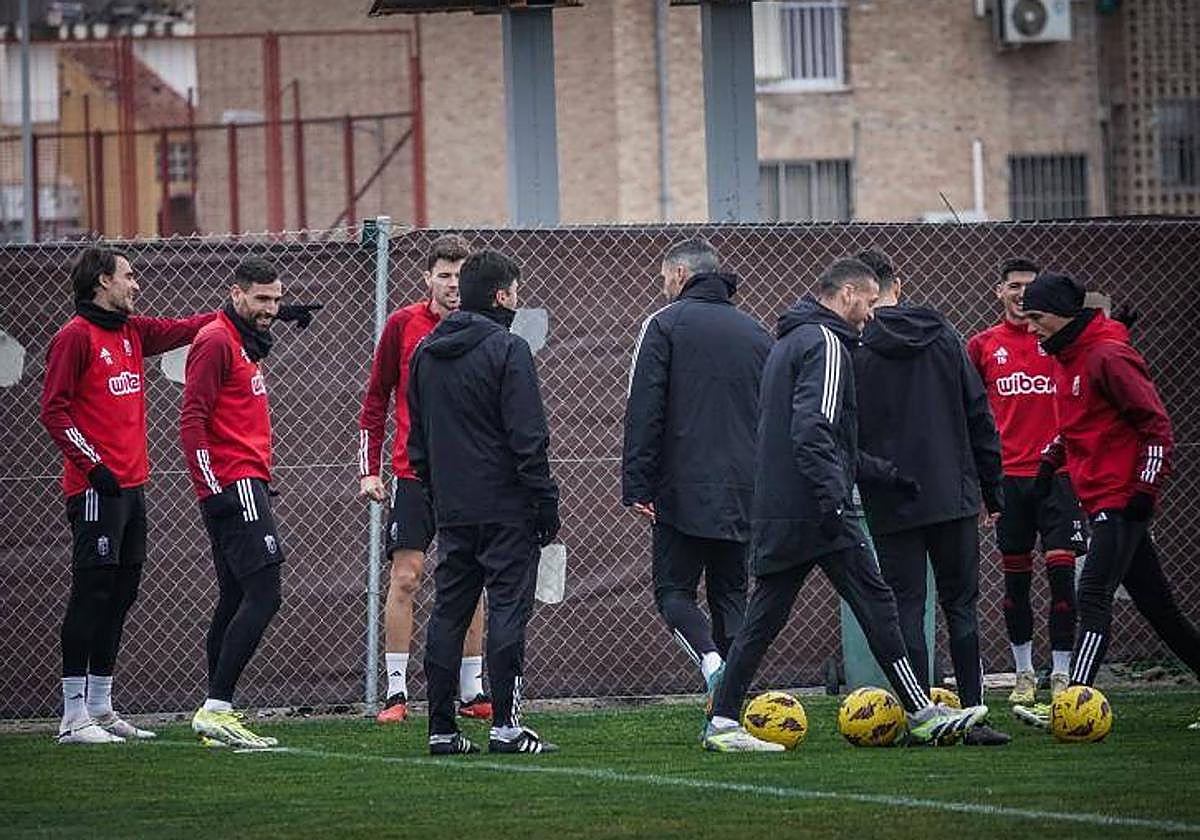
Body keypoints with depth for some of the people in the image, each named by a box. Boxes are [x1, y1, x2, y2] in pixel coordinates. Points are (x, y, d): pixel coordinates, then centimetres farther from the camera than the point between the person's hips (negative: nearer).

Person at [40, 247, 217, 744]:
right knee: (92, 595, -10)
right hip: (96, 491, -9)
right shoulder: (75, 337, -8)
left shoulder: (132, 332, 15)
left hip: (131, 486, 9)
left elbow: (185, 329, 24)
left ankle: (101, 709, 18)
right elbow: (54, 410, -12)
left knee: (121, 593, 11)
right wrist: (92, 464, -18)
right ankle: (74, 717, -9)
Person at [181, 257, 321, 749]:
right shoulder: (216, 342, -11)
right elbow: (192, 420, -16)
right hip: (234, 486, -11)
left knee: (236, 598, 11)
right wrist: (212, 485, -21)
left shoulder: (246, 343, 20)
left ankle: (217, 716, 14)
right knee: (262, 595, -15)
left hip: (247, 483, 11)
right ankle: (216, 710, -18)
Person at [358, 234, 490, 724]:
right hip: (414, 472, -2)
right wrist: (368, 470, -1)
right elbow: (376, 399, 4)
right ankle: (396, 693, -3)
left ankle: (472, 690, 13)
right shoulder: (403, 325, 0)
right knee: (405, 577, -6)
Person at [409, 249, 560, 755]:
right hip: (506, 507, -6)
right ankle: (505, 723, -9)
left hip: (452, 508, 7)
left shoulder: (426, 353, 12)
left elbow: (417, 438, 17)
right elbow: (527, 436, -14)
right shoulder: (506, 349, -10)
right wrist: (545, 500, -9)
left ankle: (441, 728, 7)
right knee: (508, 608, -5)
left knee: (448, 613, 8)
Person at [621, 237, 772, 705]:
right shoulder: (756, 333, 15)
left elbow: (643, 411, -9)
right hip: (744, 492, 4)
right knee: (730, 592, 10)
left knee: (674, 590, 3)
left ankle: (711, 661, -23)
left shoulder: (665, 324, -2)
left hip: (685, 491, -4)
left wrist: (637, 486, -9)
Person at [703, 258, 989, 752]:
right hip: (812, 509, -10)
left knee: (766, 614, 9)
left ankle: (722, 723, 6)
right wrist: (833, 498, -24)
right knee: (875, 603, -6)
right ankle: (922, 715, -6)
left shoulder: (788, 342, 22)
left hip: (774, 515, 10)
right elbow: (813, 430, -21)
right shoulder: (825, 343, -9)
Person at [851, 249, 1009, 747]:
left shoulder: (854, 350, -6)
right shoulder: (944, 337, 5)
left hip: (890, 504, -3)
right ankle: (974, 718, 4)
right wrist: (993, 489, 13)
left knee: (907, 608, 2)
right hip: (954, 495, 3)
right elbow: (979, 415, 7)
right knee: (961, 605, 9)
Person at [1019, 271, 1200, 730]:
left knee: (1093, 596, -17)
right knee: (1157, 605, 12)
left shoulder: (1107, 357, -15)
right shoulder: (1066, 359, 14)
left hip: (1122, 499, -10)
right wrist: (1051, 459, 13)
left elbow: (1157, 423, -15)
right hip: (1102, 499, 10)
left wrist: (1146, 487, -17)